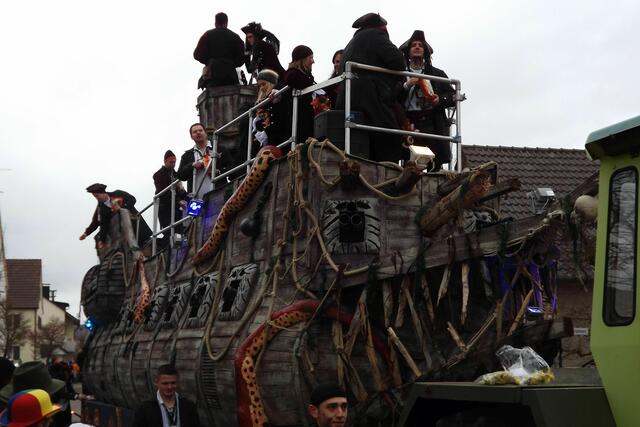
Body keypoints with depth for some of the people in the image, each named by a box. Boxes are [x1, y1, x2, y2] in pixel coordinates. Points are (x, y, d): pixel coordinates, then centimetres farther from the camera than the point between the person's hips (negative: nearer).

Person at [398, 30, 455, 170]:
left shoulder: (437, 74, 22)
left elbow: (453, 96, 18)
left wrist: (440, 100, -1)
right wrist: (406, 85, -10)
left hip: (432, 124, 2)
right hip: (409, 123, -2)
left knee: (435, 164, -8)